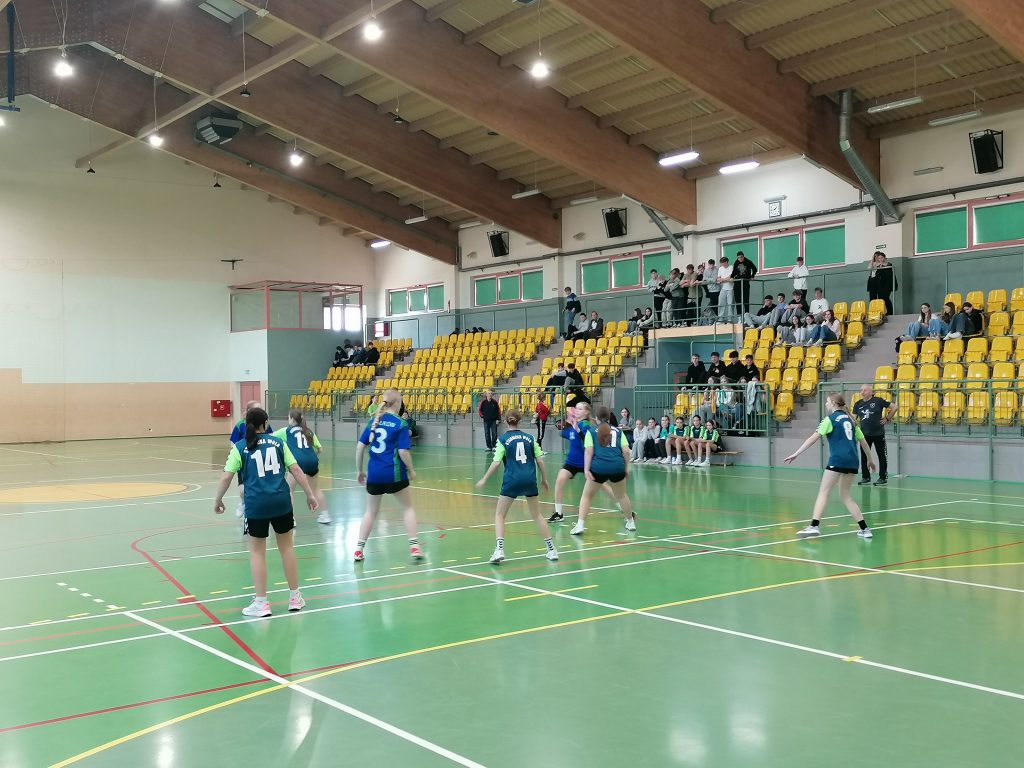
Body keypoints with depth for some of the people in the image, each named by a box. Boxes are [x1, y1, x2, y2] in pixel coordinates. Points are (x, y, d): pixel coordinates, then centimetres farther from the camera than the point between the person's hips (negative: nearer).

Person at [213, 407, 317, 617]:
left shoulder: (239, 447, 2)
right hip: (281, 502, 2)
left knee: (257, 552, 9)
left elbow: (226, 477, -3)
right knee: (287, 547, 15)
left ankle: (261, 603, 11)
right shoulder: (278, 442, 8)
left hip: (256, 505, -2)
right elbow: (296, 469, 4)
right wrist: (310, 494, 10)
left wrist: (218, 500, 11)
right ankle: (295, 597, 24)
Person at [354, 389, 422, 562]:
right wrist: (411, 470, 1)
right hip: (394, 473, -4)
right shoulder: (401, 424, -7)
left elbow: (360, 446, 5)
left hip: (374, 474, 4)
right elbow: (403, 451, -14)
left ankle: (359, 549, 14)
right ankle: (414, 546, 9)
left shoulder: (374, 421, 6)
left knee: (371, 511, 18)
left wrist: (359, 470, 14)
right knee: (408, 507, 15)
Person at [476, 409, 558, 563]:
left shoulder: (503, 439, -1)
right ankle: (551, 549, 19)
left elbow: (496, 463, -8)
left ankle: (499, 549, -9)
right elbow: (540, 461, 6)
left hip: (512, 480, -3)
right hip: (530, 480, 3)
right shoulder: (529, 437, 8)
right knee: (537, 515, 18)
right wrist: (544, 479, 18)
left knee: (499, 515, 8)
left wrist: (484, 479, 1)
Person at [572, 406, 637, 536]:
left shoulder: (591, 432, 9)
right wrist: (626, 468, 13)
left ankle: (580, 525, 1)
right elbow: (626, 450, 6)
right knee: (622, 495, 23)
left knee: (587, 496, 12)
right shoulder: (618, 431, 15)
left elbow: (589, 451, -3)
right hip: (617, 467, 2)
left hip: (598, 468, -2)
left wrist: (586, 469, -7)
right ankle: (631, 522, 35)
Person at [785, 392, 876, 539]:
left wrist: (795, 454, -9)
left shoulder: (830, 419, 1)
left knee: (823, 492, -6)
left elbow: (813, 438, -8)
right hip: (853, 461, 7)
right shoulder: (849, 419, 19)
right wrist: (870, 460, 35)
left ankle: (814, 526, -19)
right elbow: (863, 441, 22)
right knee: (845, 495, 17)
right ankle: (864, 528, 13)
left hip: (838, 460, -7)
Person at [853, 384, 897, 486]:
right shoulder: (858, 404, 4)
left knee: (882, 456, 4)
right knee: (864, 456, 8)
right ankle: (865, 477, 20)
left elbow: (895, 407, -4)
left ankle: (883, 477, 14)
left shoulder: (878, 401, -8)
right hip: (864, 434, 4)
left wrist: (888, 418, -4)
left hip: (878, 434, -4)